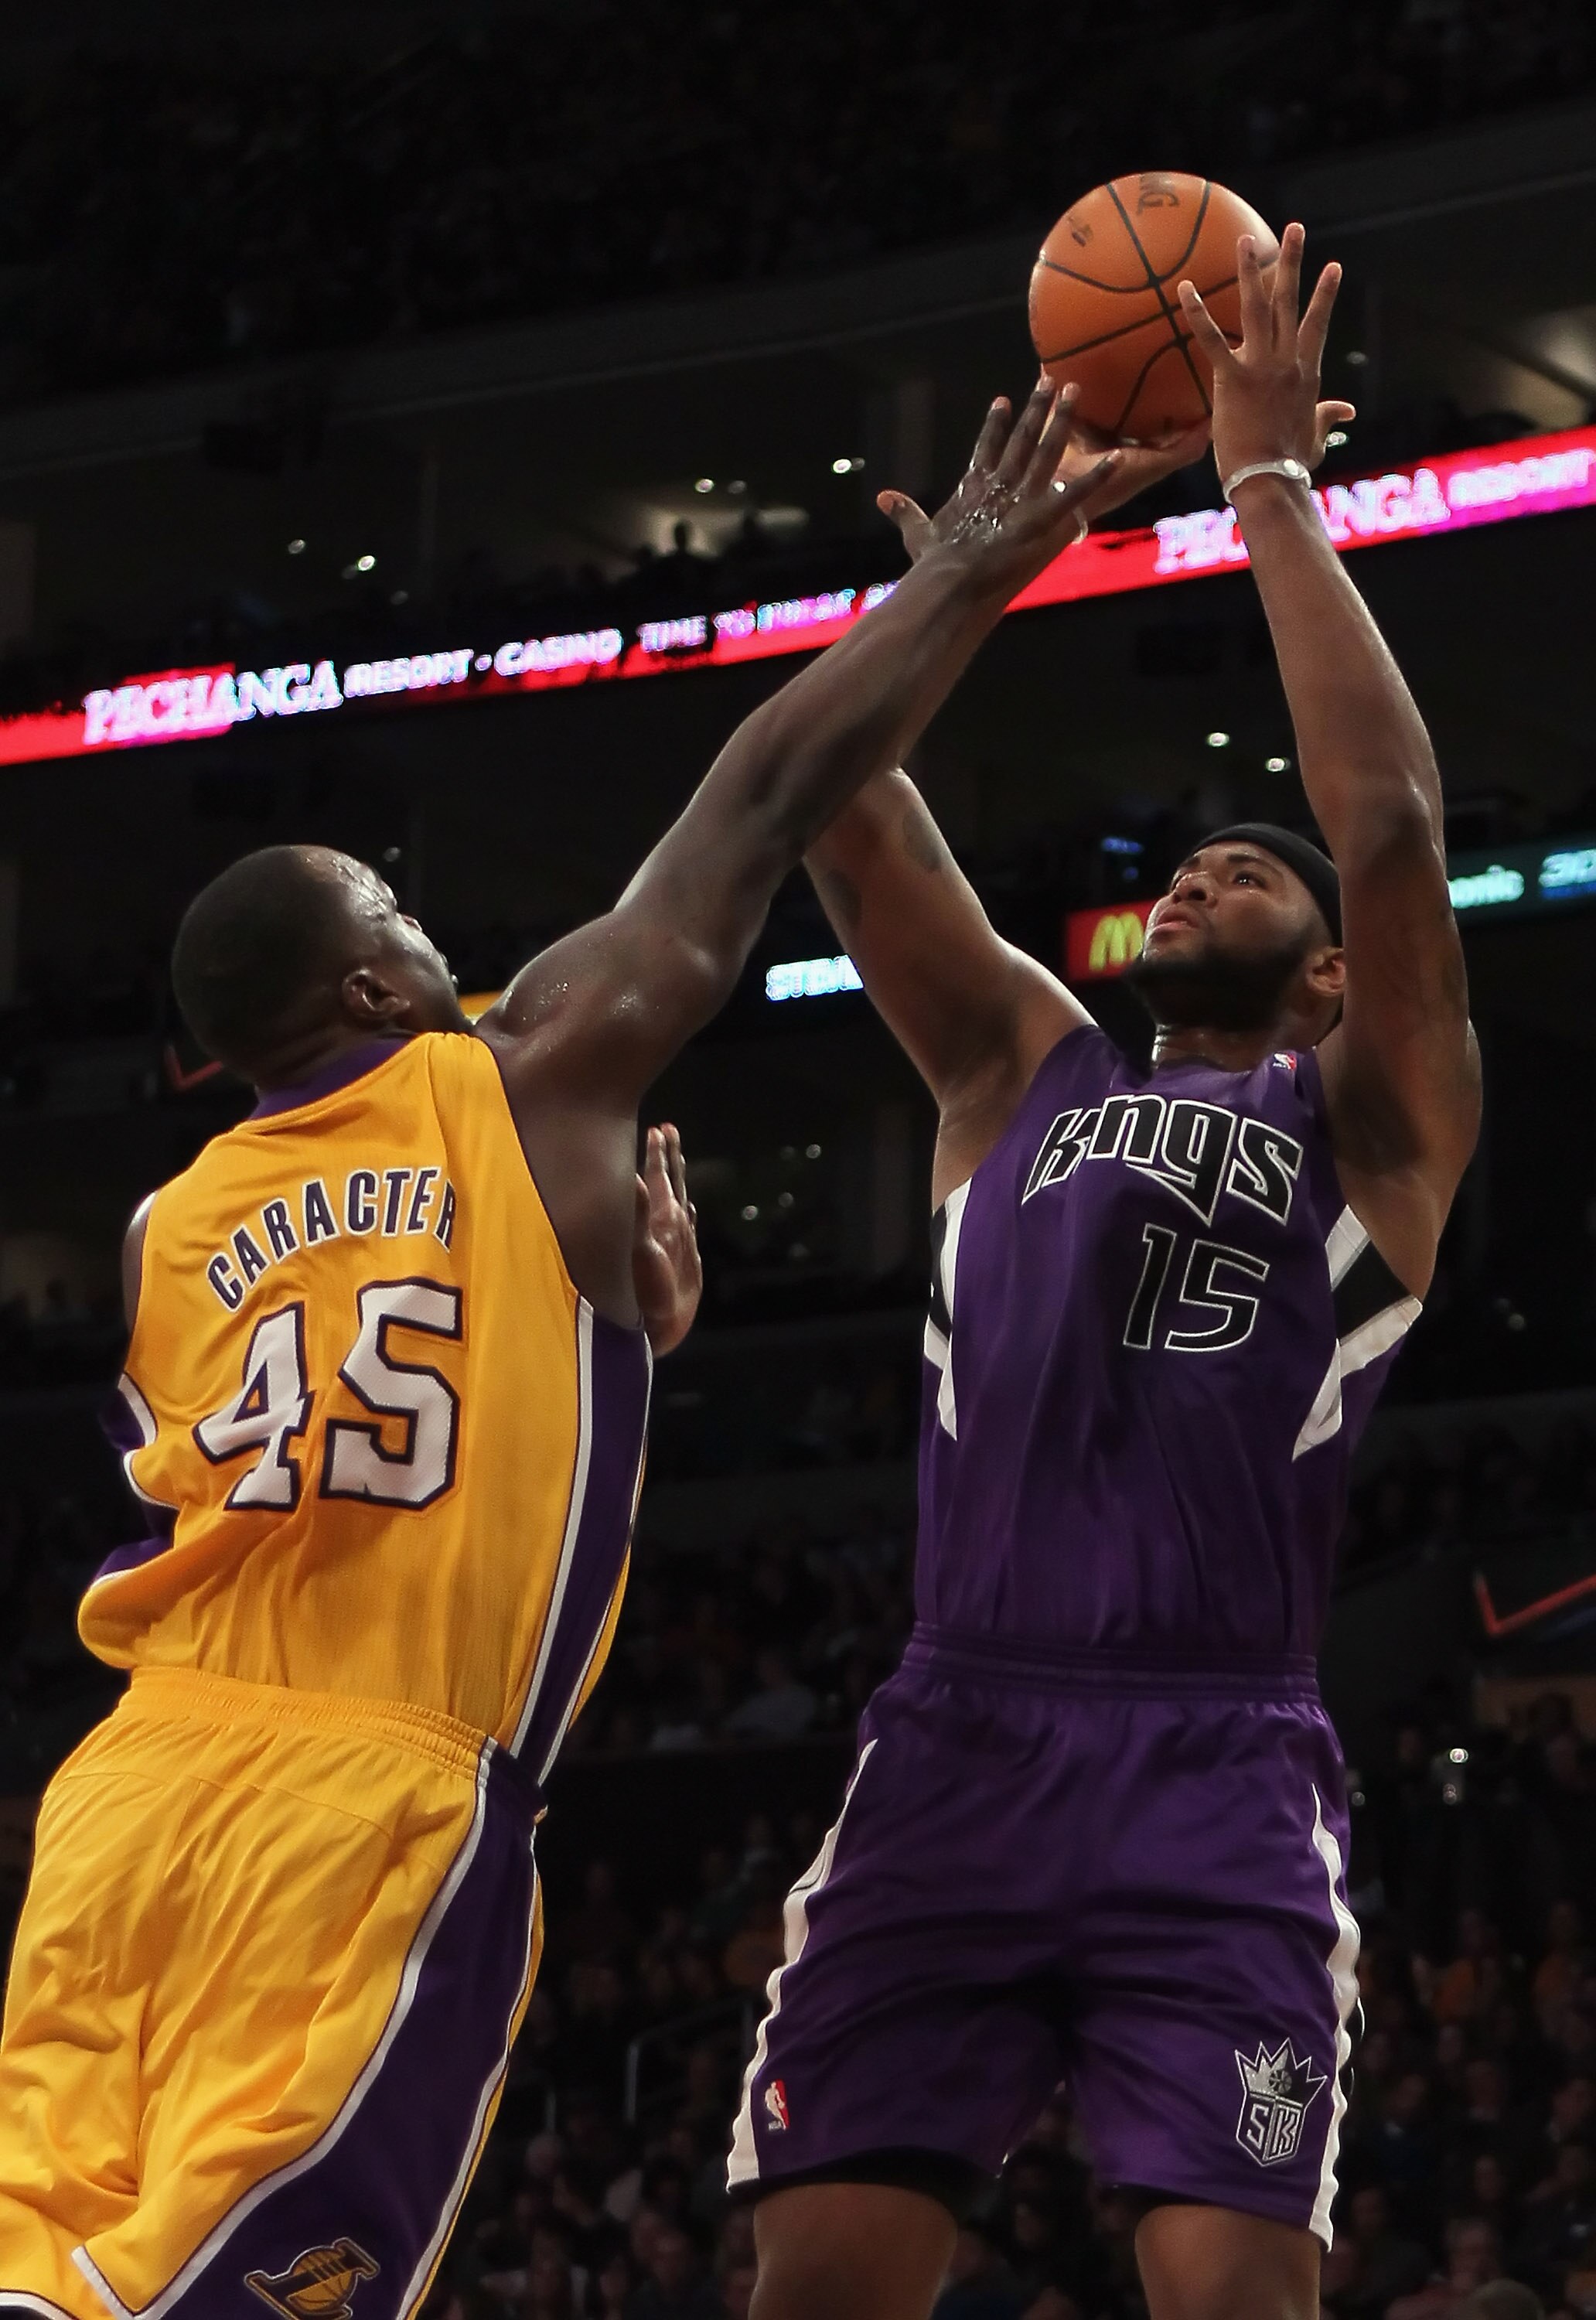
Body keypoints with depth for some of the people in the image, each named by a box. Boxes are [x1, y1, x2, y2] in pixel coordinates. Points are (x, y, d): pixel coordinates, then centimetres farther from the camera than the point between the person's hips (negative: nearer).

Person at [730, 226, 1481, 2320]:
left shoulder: (1369, 1120, 13)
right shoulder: (1021, 1070, 24)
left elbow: (1389, 816, -1)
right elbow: (849, 815, 16)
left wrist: (1274, 488, 2)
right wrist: (956, 563, 21)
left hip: (1217, 1771, -3)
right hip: (957, 1738, 3)